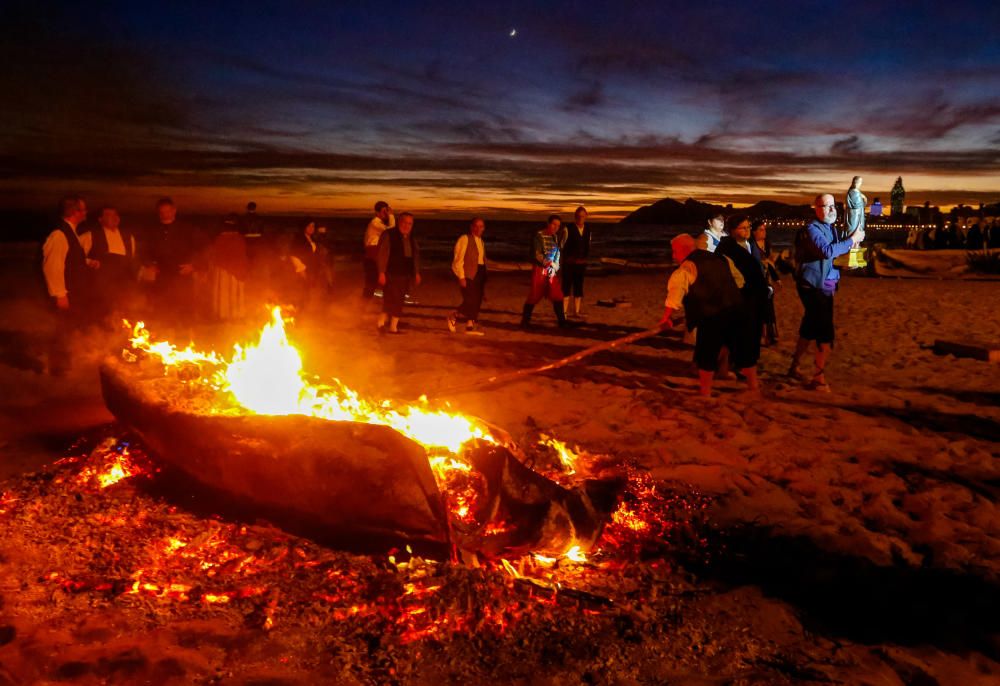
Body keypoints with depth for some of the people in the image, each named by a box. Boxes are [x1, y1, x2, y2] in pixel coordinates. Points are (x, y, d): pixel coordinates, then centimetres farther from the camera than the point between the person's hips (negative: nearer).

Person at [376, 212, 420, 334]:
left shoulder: (412, 238, 14)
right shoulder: (388, 235, -5)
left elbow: (416, 256, 21)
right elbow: (382, 254, -9)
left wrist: (417, 273, 16)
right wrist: (381, 272, -14)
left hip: (405, 275, 6)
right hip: (391, 274, -6)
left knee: (399, 301, 7)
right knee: (390, 300, -11)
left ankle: (393, 326, 13)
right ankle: (381, 322, 4)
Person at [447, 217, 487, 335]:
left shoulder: (481, 241, 18)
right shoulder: (464, 239, -5)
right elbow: (458, 259, -10)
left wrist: (484, 277, 12)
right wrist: (461, 277, -16)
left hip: (479, 273, 8)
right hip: (468, 274, -8)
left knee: (477, 302, 4)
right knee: (470, 301, -14)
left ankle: (470, 326, 10)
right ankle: (453, 317, 8)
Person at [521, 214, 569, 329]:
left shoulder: (556, 237, 10)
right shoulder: (539, 236, -8)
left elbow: (557, 253, 9)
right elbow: (537, 254, -14)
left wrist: (554, 267, -4)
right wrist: (549, 263, -17)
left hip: (552, 270, 5)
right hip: (540, 269, -5)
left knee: (557, 296, 3)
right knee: (534, 296, -2)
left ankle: (562, 320, 11)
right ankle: (525, 320, 9)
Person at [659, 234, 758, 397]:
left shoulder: (687, 267, -5)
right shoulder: (722, 259, 15)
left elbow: (675, 292, -17)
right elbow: (739, 281, 23)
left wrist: (666, 317, -14)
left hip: (711, 317, -6)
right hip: (737, 312, 6)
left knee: (706, 355, 9)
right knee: (744, 350, 17)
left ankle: (705, 392, 16)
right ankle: (754, 387, 27)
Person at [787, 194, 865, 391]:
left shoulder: (830, 228, 14)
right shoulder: (812, 230, -16)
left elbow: (835, 252, 22)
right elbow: (827, 250, -31)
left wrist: (850, 244, 4)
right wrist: (852, 240, -23)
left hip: (825, 287, 10)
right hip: (814, 287, -10)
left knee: (809, 328, 17)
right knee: (825, 333, -10)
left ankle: (794, 367, 29)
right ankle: (818, 378, -3)